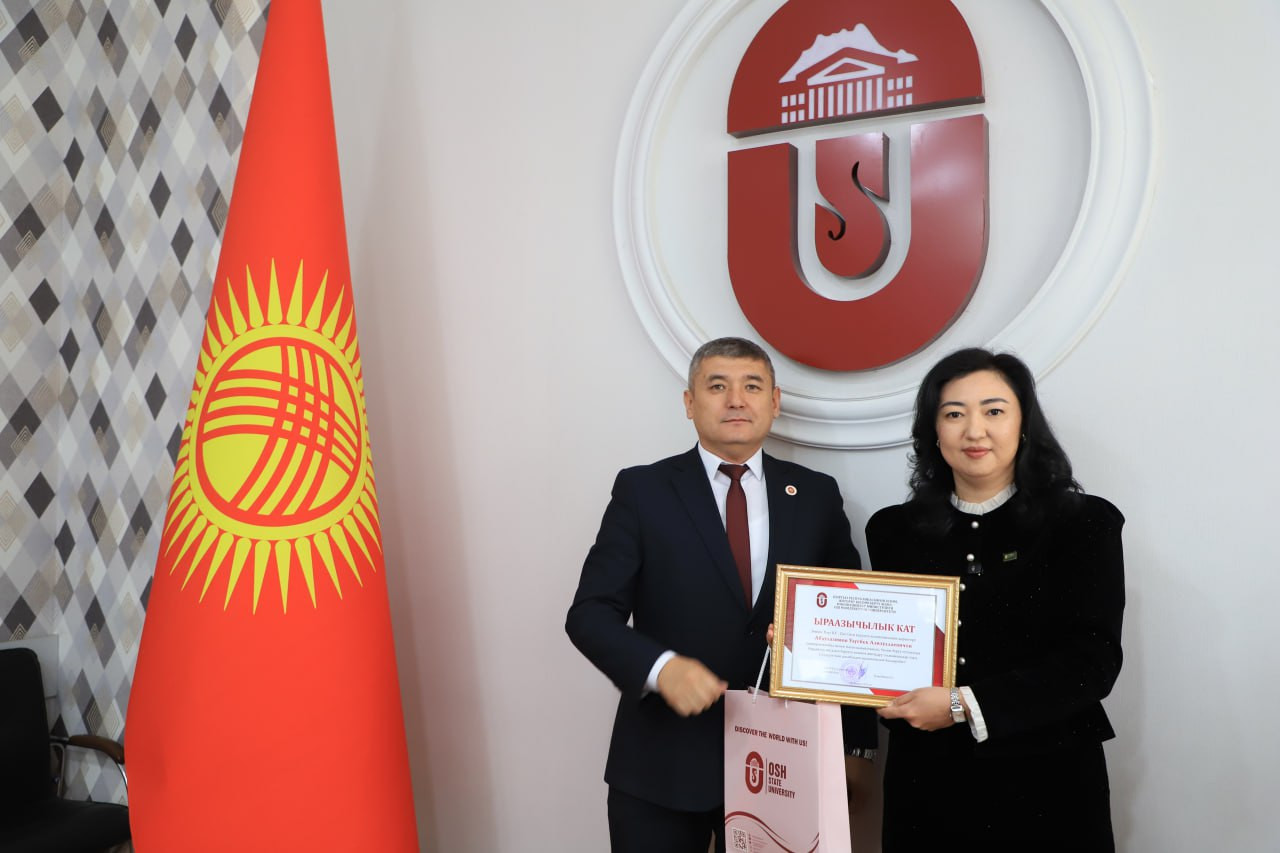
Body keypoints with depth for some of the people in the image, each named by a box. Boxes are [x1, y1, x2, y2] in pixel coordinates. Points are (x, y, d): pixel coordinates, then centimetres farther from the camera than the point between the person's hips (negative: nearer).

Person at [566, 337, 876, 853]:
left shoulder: (817, 496, 2)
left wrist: (856, 743, 7)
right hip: (662, 770, -1)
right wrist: (660, 666, -25)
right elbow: (590, 614, -8)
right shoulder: (642, 490, -5)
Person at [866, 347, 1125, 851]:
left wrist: (965, 706, -21)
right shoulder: (894, 530, 4)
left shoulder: (1084, 524, -4)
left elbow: (1092, 662, -12)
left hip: (1043, 784, -2)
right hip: (924, 781, 2)